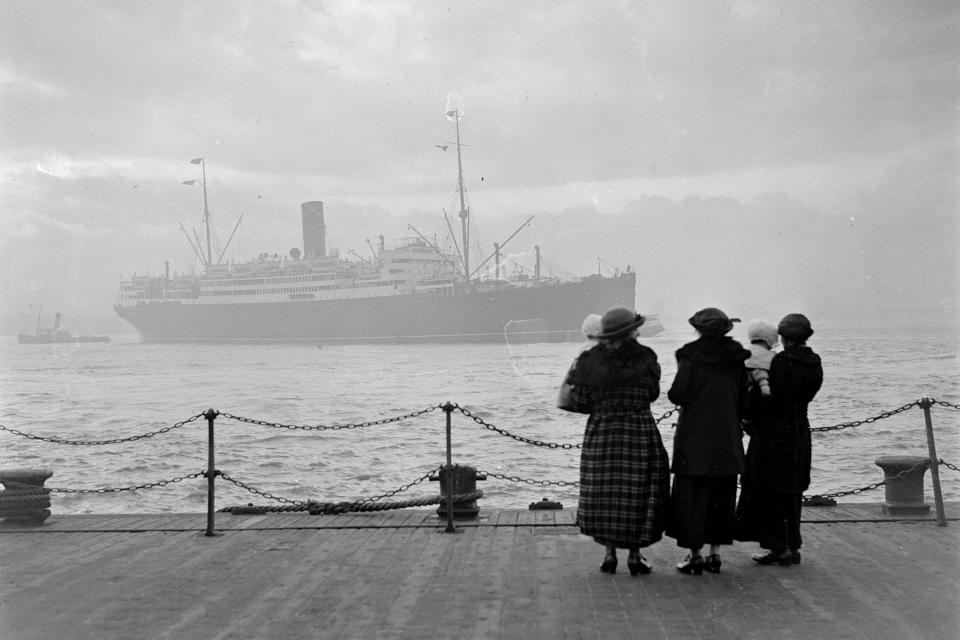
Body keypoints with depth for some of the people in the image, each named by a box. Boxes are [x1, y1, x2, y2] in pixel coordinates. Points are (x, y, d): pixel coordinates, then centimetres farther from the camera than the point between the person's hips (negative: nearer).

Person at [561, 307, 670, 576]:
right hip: (639, 432, -2)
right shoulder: (644, 357, -7)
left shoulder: (589, 360, -3)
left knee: (602, 494, 11)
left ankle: (609, 553, 13)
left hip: (599, 433, 2)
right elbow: (653, 393, 5)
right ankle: (635, 555, 10)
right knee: (638, 494, 7)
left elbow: (579, 402, -1)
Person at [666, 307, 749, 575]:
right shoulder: (736, 357, 4)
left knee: (692, 495, 3)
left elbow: (678, 395, -14)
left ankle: (695, 555, 3)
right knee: (722, 496, 11)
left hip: (694, 436, -4)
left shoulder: (691, 355, -9)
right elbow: (743, 398, 6)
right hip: (727, 437, 4)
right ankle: (715, 553, 14)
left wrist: (672, 393, 8)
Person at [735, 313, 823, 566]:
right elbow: (805, 395, 8)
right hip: (800, 432, 7)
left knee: (769, 492, 1)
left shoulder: (780, 362, -17)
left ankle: (779, 547, 2)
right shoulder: (815, 364, 4)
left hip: (773, 433, -7)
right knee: (792, 492, 15)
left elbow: (770, 400, -19)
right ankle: (793, 546, 19)